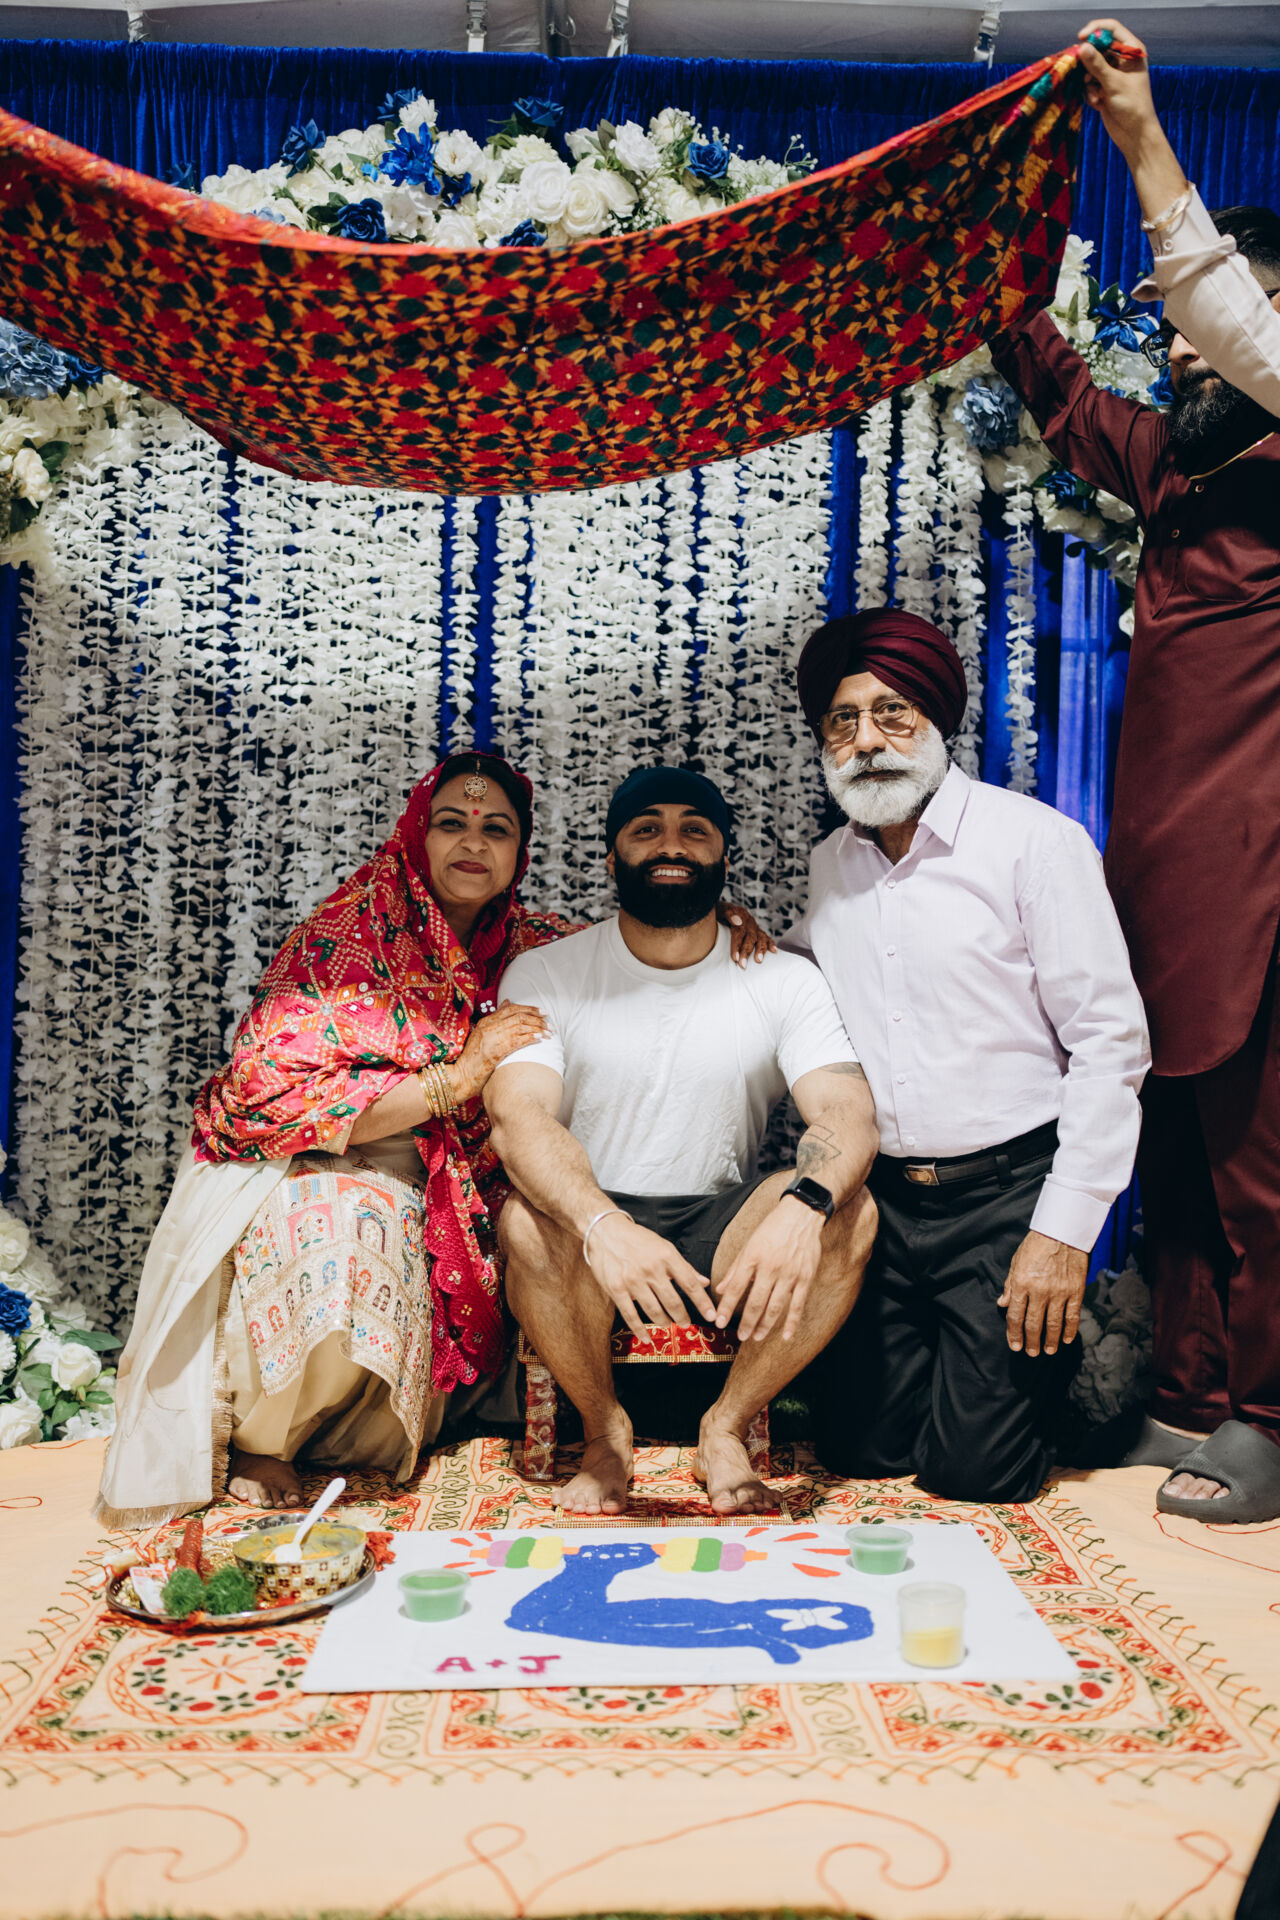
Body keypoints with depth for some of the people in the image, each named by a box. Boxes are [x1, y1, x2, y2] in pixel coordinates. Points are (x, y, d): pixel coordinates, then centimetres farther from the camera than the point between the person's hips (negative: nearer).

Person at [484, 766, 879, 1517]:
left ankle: (727, 1428, -6)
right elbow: (519, 1115, -20)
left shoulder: (785, 981, -1)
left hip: (725, 1236, 1)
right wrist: (599, 1224, -41)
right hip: (591, 1231, -1)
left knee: (848, 1213, -27)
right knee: (528, 1221, -34)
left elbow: (849, 1113, -14)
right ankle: (605, 1430, -6)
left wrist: (803, 1205, -39)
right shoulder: (545, 975, -4)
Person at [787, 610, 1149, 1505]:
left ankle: (1071, 1349, 27)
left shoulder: (1035, 841, -9)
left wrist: (1065, 1230, -14)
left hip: (1007, 1197, -5)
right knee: (860, 1449, 7)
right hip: (879, 1201, 5)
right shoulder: (830, 865, 7)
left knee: (974, 1470, -2)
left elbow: (1112, 1041, -11)